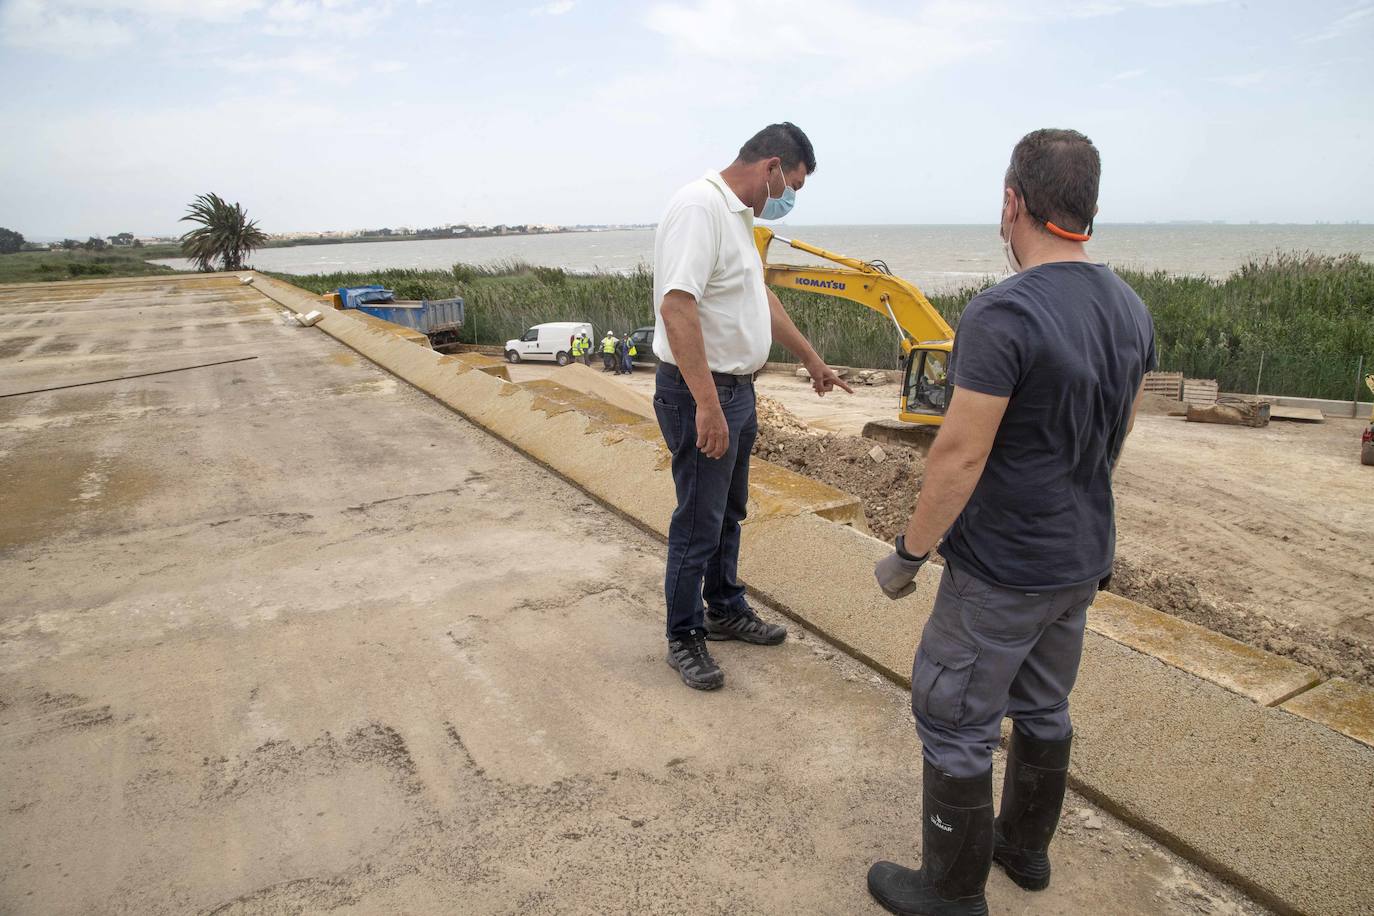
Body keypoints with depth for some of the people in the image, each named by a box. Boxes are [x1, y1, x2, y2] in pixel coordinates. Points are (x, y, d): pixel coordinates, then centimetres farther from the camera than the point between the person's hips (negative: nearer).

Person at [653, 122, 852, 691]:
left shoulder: (737, 214, 13)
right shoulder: (700, 207, -19)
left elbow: (761, 300, 24)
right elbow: (676, 306, -30)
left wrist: (812, 360, 30)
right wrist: (707, 404, -33)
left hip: (737, 390, 10)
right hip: (701, 394, -10)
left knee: (728, 512, 21)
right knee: (698, 524, 2)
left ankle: (726, 611, 38)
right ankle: (684, 638, 18)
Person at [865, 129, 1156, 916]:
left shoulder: (1002, 315, -25)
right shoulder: (1132, 310, 1)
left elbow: (960, 456, -24)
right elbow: (1119, 432, 12)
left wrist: (908, 554, -13)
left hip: (1002, 573, -8)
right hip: (1084, 557, 8)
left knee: (955, 725, 8)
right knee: (1043, 706, 24)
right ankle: (1026, 847, 44)